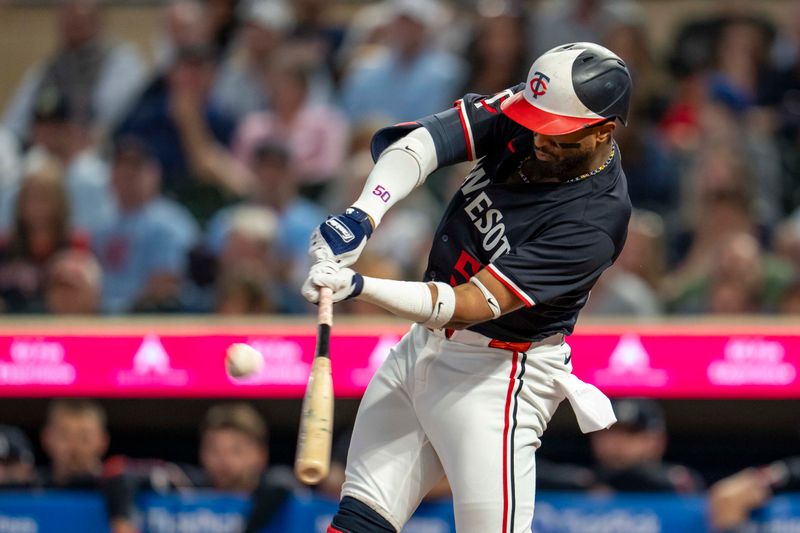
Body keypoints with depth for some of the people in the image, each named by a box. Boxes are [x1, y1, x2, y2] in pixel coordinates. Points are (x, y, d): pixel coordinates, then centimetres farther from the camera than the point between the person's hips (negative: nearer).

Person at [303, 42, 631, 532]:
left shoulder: (595, 220, -26)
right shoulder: (523, 114, -8)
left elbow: (472, 305, -30)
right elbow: (415, 142, -18)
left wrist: (358, 287, -40)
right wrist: (363, 215, -37)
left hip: (495, 377, -7)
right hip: (423, 344, 7)